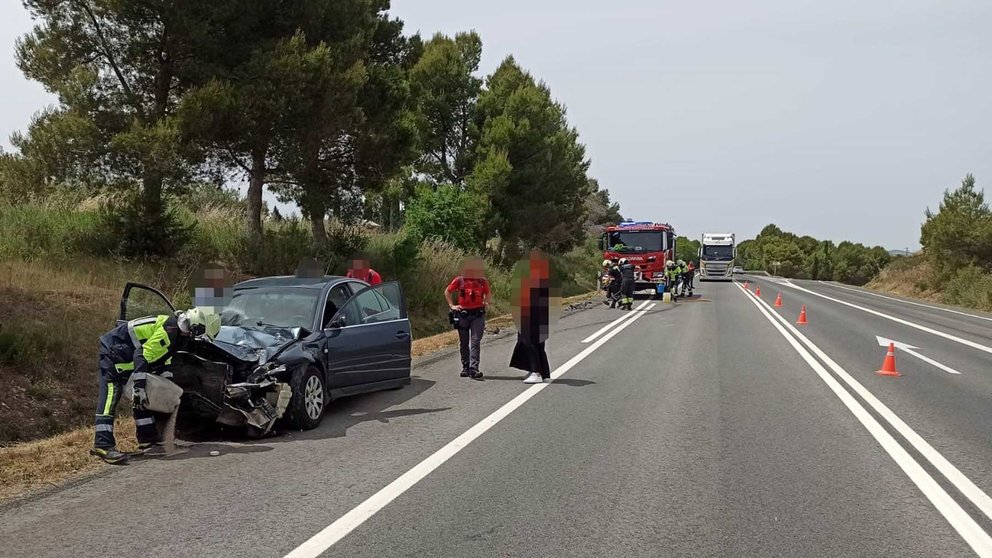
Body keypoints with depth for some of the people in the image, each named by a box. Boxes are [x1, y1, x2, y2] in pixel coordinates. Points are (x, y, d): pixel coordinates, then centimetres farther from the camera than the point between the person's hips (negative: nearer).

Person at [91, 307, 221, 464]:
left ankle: (148, 440, 18)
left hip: (127, 356, 11)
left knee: (143, 398, 12)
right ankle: (103, 445, -25)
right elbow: (142, 355, -32)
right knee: (110, 396, -19)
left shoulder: (179, 332, 3)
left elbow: (162, 357, 17)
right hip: (113, 352, -11)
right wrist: (139, 387, -32)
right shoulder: (170, 330, -29)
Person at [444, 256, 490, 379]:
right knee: (463, 343, 8)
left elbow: (487, 293, 25)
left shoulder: (483, 281, 5)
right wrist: (451, 305, 4)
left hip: (478, 315, 0)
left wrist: (486, 302, 9)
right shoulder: (459, 280, 0)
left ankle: (474, 368, -15)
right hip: (463, 314, 0)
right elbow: (447, 292, 12)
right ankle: (465, 368, 19)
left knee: (475, 341, -10)